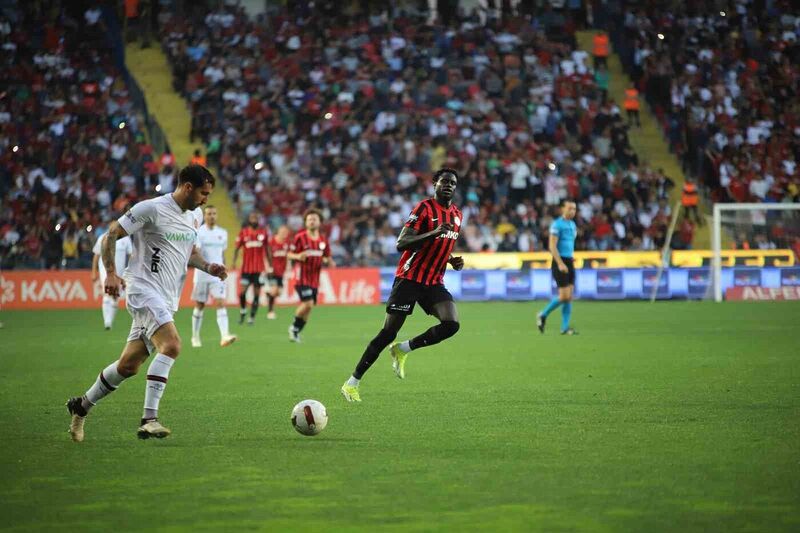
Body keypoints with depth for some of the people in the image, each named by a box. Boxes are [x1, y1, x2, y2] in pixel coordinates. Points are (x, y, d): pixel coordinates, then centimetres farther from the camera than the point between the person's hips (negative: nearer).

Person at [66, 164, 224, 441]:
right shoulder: (151, 209, -12)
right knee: (172, 345, -27)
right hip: (144, 289, -8)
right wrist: (111, 273, -16)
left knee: (129, 366, 11)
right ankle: (149, 419, -28)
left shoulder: (195, 216, 12)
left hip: (166, 301, 8)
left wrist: (207, 267, 10)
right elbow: (111, 235, -7)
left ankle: (82, 405, 30)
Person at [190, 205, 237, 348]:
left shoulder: (222, 233, 9)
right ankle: (195, 337, 22)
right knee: (199, 306, 7)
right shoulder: (198, 233, -5)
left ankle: (224, 336, -24)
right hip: (202, 275, -2)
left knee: (221, 303, -13)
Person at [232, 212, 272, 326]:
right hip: (246, 268, -1)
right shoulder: (243, 233, 1)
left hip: (260, 268, 1)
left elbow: (267, 250, 13)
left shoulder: (264, 233, 5)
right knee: (243, 291, -7)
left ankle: (252, 316, 6)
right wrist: (234, 262, -9)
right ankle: (242, 311, 17)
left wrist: (270, 264, 12)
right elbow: (237, 249, 3)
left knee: (256, 293, 0)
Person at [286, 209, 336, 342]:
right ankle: (294, 327, 3)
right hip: (302, 277, -5)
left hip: (314, 279, 5)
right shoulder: (300, 237, -7)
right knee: (308, 303, -18)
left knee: (308, 308, 5)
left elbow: (327, 258, 15)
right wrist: (298, 256, -23)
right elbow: (289, 255, -2)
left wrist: (329, 262, -8)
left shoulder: (323, 240, 5)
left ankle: (296, 332, 20)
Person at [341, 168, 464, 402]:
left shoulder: (457, 215, 12)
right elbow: (401, 244, -19)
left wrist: (452, 260, 8)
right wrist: (433, 233, -30)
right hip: (409, 278, -6)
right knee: (388, 333, -7)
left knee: (452, 324, -18)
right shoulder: (425, 208, -10)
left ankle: (403, 350, 3)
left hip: (434, 282, 6)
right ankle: (352, 383, 3)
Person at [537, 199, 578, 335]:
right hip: (560, 262, -8)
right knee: (564, 296, -10)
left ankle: (565, 327, 4)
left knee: (569, 296, 2)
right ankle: (543, 315, 8)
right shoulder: (557, 224, -11)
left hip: (569, 263, 8)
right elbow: (552, 246, -17)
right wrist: (560, 264, -23)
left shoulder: (572, 225, 14)